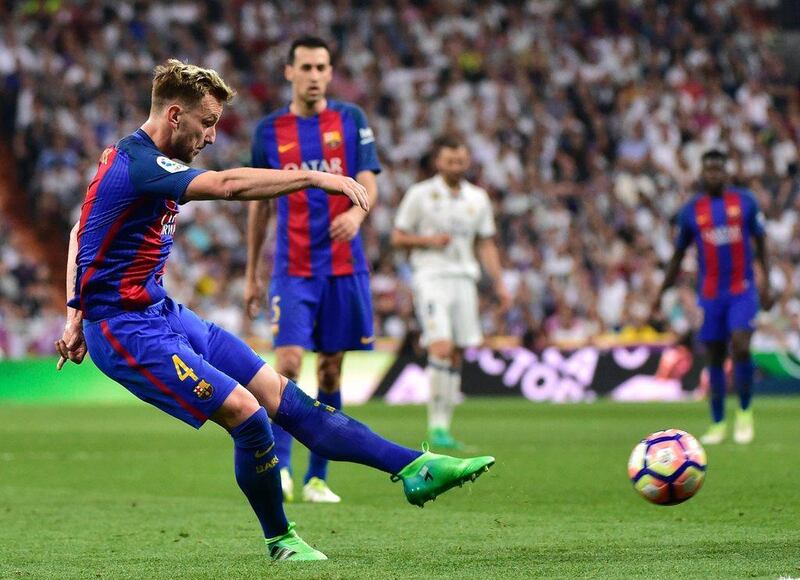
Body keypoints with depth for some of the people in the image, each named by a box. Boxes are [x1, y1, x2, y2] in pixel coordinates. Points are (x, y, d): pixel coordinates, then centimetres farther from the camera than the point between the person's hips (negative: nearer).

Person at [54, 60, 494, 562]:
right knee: (245, 410, -17)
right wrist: (315, 177, -36)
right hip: (128, 331, -10)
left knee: (278, 393, 3)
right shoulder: (139, 165, -22)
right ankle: (280, 540, 4)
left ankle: (415, 469, 0)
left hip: (161, 312, 10)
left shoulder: (136, 159, 12)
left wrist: (78, 315, 17)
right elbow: (227, 185, -36)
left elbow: (80, 234, 21)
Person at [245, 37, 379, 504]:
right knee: (289, 363, -16)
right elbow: (260, 204, 13)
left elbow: (368, 184, -3)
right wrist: (251, 275, 13)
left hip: (344, 267, 1)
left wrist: (357, 212, -27)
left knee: (331, 370, 4)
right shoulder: (269, 130, 7)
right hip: (292, 269, -1)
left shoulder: (351, 120, 5)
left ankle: (317, 477, 12)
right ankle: (280, 467, -16)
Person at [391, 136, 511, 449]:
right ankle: (436, 426, -16)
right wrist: (429, 240, -14)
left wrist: (499, 283, 10)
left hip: (464, 279, 5)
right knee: (441, 348, -19)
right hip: (432, 278, -5)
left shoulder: (478, 198, 13)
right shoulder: (420, 194, 0)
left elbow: (486, 244, 18)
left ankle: (444, 426, 10)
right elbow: (398, 237, 3)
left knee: (456, 356, 3)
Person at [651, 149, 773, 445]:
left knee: (741, 347, -19)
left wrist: (765, 284, 1)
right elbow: (678, 255, 13)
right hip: (710, 295, 2)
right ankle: (718, 424, 14)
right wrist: (660, 294, 11)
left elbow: (760, 243, 8)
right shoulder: (691, 211, 4)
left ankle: (745, 413, 0)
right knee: (715, 358, 4)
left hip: (742, 290, -2)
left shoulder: (745, 202, 2)